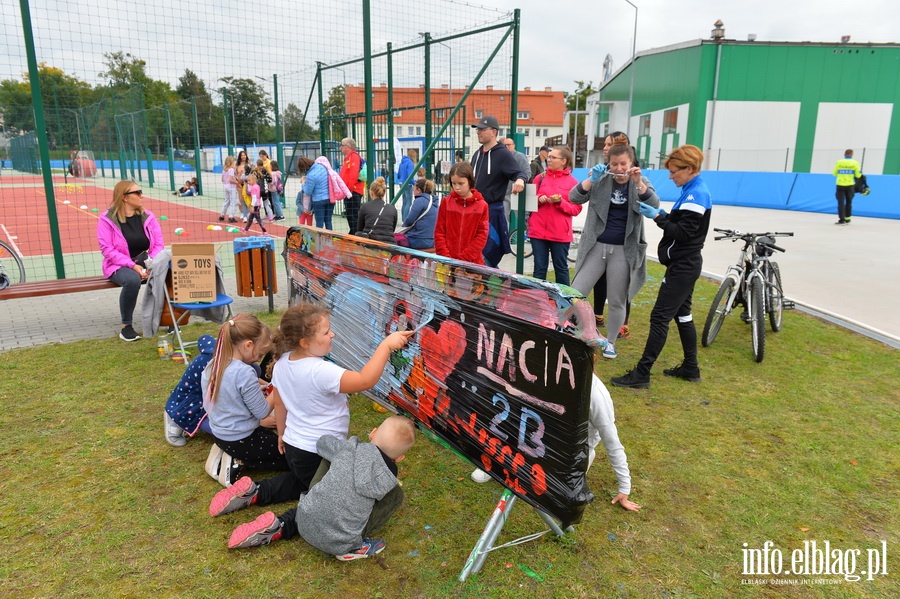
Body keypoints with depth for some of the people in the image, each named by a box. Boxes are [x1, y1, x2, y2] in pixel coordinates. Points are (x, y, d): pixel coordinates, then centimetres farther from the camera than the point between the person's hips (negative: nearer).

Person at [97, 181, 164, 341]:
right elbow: (107, 249, -12)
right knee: (132, 280, -38)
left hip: (146, 262, 4)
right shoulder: (107, 219, -6)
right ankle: (126, 326, -19)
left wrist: (153, 264, -16)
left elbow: (158, 244, 3)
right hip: (120, 266, -3)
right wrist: (133, 265, -23)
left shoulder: (148, 217, 6)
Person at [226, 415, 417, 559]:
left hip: (306, 524, 3)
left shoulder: (351, 448, -7)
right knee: (396, 494, 2)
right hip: (336, 544, -3)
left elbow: (321, 442, 10)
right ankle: (353, 548, 3)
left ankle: (279, 527, 14)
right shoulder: (388, 481, -10)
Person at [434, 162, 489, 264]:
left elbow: (482, 235, -4)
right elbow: (439, 232, 3)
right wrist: (445, 257, -8)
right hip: (447, 261, 1)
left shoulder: (482, 205, 0)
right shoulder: (446, 202, 4)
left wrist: (462, 258, -11)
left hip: (472, 262, -1)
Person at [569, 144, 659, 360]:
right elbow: (574, 198, -8)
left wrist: (638, 183, -28)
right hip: (596, 246, 0)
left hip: (623, 250, 0)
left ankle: (610, 342, 25)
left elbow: (654, 205, -14)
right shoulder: (601, 180, 2)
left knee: (617, 302, 7)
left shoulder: (641, 182, 3)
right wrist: (591, 179, -23)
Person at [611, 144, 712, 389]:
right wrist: (663, 215, 0)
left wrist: (657, 217, -19)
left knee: (660, 317, -10)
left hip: (682, 267, -11)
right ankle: (690, 367, 28)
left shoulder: (695, 195, -18)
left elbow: (683, 234, -22)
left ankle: (641, 374, -7)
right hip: (685, 264, 11)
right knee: (682, 314, 17)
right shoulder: (694, 191, 12)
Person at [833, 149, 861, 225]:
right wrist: (860, 173, 21)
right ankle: (847, 219, 22)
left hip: (840, 185, -1)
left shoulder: (838, 162, -2)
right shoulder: (855, 163, -2)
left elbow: (835, 174, 5)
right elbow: (857, 175, -1)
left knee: (841, 202, -1)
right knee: (849, 202, 15)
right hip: (850, 185, 1)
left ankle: (842, 219, -10)